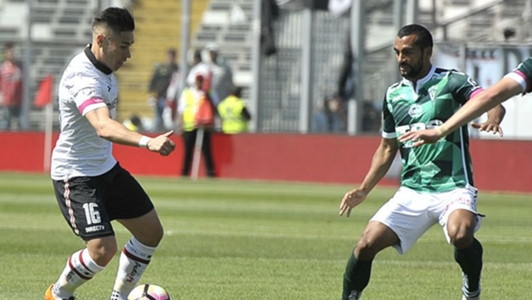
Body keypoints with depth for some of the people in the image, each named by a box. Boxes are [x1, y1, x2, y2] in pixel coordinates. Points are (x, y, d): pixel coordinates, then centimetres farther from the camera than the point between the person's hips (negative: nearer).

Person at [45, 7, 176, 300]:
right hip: (76, 175, -10)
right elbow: (104, 127, -47)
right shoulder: (84, 78, -29)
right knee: (103, 249, -19)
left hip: (106, 167, 10)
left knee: (151, 232, 11)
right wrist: (147, 142, -61)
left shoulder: (103, 67, 2)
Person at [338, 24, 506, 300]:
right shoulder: (393, 95, 12)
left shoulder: (451, 82, -3)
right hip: (411, 191, 5)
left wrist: (493, 116, -45)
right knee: (367, 244, -10)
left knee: (460, 234, -34)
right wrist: (364, 190, 13)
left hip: (452, 187, -5)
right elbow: (387, 149, 22)